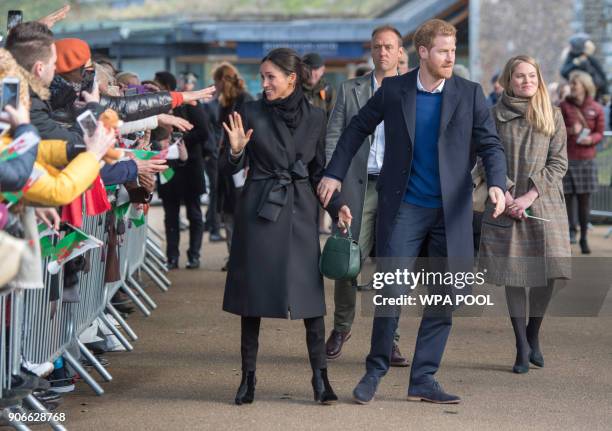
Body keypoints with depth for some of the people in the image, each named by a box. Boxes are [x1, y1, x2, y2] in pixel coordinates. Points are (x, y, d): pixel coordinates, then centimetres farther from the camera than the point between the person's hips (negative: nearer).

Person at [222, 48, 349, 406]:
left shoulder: (315, 117, 5)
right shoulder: (251, 113, 0)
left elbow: (319, 171, 12)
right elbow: (235, 169, 2)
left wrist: (337, 205, 0)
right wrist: (236, 149, -18)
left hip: (301, 211, 1)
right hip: (259, 210, -1)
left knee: (310, 293, -4)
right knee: (253, 293, 1)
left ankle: (320, 377, 2)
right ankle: (248, 377, 10)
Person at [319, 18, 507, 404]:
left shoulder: (470, 94, 0)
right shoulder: (393, 90, 0)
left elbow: (490, 144, -1)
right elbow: (358, 128, 11)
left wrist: (497, 184, -19)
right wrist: (335, 173, 6)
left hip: (451, 212, 2)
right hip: (403, 208, -1)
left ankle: (424, 379, 14)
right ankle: (376, 371, 12)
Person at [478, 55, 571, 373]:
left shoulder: (552, 115, 5)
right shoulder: (495, 115, 4)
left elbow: (559, 162, 1)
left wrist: (529, 197, -9)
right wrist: (505, 195, -9)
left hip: (544, 203, 0)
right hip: (507, 205, 0)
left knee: (547, 273, -6)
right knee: (513, 275, -1)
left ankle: (533, 335, 19)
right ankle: (522, 347, 10)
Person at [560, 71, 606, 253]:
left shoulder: (596, 109, 3)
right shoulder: (564, 106, 2)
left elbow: (600, 132, 7)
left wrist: (591, 138, -14)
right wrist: (570, 131, -16)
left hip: (587, 160, 1)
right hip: (565, 159, 0)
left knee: (584, 200, 3)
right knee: (567, 197, -2)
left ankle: (584, 238, 10)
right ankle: (570, 231, 8)